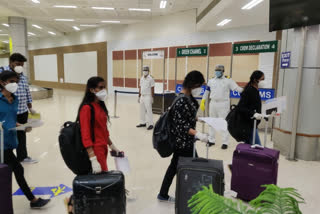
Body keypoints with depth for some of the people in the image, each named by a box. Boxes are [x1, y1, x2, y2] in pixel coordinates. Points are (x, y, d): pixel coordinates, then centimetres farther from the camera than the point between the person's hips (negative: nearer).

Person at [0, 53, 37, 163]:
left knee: (21, 135, 17)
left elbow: (27, 93, 17)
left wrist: (30, 108, 17)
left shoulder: (23, 76, 11)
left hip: (22, 112, 6)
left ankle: (22, 156, 32)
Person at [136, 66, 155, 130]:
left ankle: (150, 124, -3)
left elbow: (152, 89, -10)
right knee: (142, 110, 12)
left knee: (149, 110, -8)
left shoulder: (150, 79, -7)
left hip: (148, 96, -7)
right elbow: (140, 88, 16)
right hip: (142, 96, 7)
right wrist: (139, 96, 14)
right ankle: (143, 123, 23)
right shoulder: (142, 78, 13)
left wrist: (152, 97, -14)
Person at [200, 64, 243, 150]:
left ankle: (225, 142, 8)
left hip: (223, 104, -4)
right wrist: (202, 102, 9)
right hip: (213, 103, 4)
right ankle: (211, 140, 27)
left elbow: (237, 88, -10)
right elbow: (206, 92, 14)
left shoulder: (228, 81, -2)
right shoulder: (211, 81, 9)